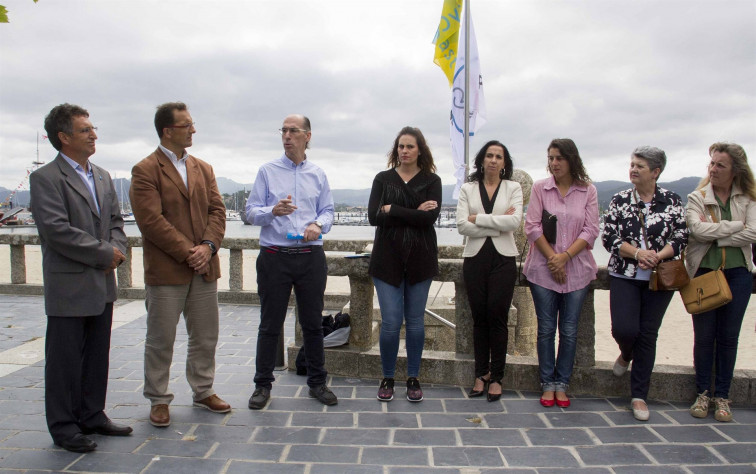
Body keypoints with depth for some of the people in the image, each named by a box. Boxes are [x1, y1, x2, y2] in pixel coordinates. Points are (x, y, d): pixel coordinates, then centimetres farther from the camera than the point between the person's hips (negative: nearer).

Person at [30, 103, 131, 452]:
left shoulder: (102, 177, 14)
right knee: (65, 359, 5)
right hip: (69, 287, -7)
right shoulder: (45, 178, -10)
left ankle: (92, 416, 30)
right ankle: (63, 427, 18)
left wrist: (117, 250, -4)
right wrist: (104, 253, -15)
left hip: (102, 285, 7)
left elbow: (115, 220, 16)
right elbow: (57, 230, -19)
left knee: (97, 356, 15)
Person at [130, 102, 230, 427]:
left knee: (206, 336, 13)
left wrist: (208, 246, -9)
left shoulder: (203, 169, 14)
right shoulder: (145, 171, -6)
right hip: (165, 270, -5)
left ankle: (203, 391, 29)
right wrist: (187, 252, -16)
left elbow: (217, 210, 7)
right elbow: (151, 220, -14)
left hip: (204, 267, 6)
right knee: (160, 340, 6)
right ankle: (158, 400, 20)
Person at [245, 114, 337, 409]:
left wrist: (318, 225, -10)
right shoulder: (267, 171, 4)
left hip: (311, 256, 2)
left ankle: (317, 382, 22)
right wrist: (273, 211, -20)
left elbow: (328, 210, 11)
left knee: (313, 322, 9)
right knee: (270, 324, 4)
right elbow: (251, 211, 0)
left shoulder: (318, 175, 11)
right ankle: (263, 385, 17)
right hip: (275, 256, -2)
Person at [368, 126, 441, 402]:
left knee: (415, 321, 8)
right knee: (390, 322, -2)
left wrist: (393, 210, -12)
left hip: (420, 258, 0)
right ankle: (387, 379, 16)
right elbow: (373, 216, -8)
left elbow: (431, 217, -11)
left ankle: (413, 378, 22)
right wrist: (414, 213, -12)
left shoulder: (431, 180, 5)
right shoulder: (383, 179, 7)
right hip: (387, 258, 0)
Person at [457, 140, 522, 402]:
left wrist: (478, 218, -10)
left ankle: (496, 377, 10)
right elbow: (462, 226, -6)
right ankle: (481, 374, 16)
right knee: (479, 317, 5)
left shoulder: (513, 188, 6)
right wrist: (498, 224, -10)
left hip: (503, 258, -1)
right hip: (475, 258, 1)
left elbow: (514, 221, -10)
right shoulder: (467, 189, 7)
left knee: (497, 317, -3)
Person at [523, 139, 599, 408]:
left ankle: (562, 384, 19)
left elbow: (591, 230, -2)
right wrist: (552, 258, -11)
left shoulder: (588, 191, 3)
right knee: (546, 329, 5)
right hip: (543, 269, 0)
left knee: (569, 331, 6)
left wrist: (565, 257, -12)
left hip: (576, 269, 1)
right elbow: (532, 226, -3)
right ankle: (547, 384, 17)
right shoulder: (540, 188, 2)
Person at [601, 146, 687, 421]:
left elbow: (680, 238, -1)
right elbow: (609, 237, -4)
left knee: (648, 335, 3)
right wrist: (638, 253, -16)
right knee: (624, 329, -12)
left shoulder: (672, 201, 2)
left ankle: (639, 396, 16)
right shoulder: (620, 200, 2)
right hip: (624, 276, 0)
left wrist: (658, 256, -18)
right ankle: (626, 355, 28)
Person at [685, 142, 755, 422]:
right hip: (704, 272, -1)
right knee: (704, 336, 4)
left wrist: (715, 235, -13)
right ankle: (703, 394, 17)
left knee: (728, 337, 7)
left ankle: (722, 396, 18)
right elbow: (698, 229, -17)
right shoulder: (697, 198, 0)